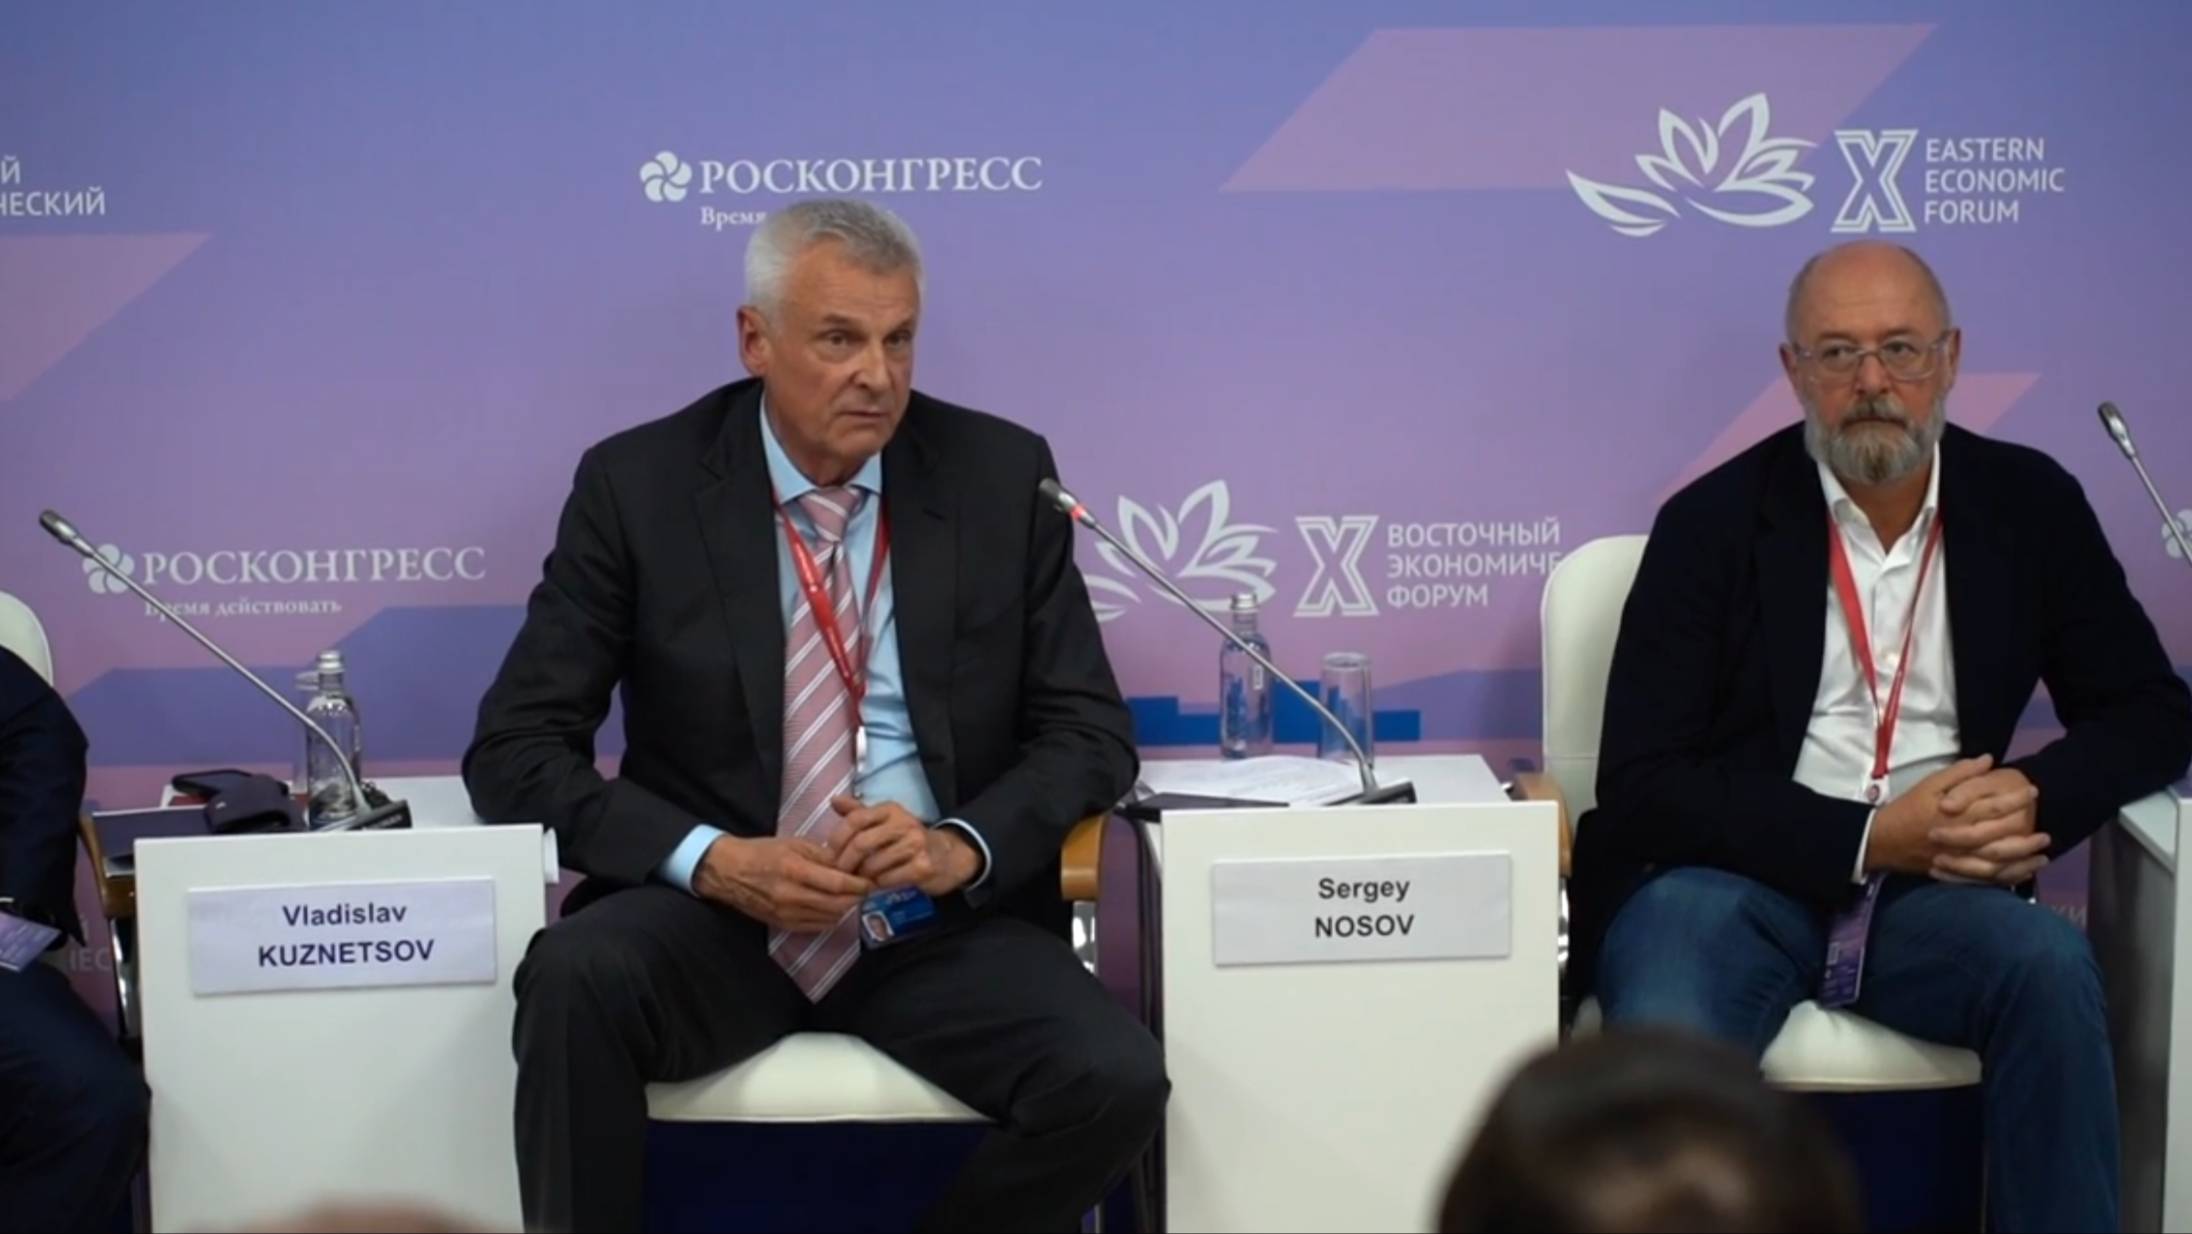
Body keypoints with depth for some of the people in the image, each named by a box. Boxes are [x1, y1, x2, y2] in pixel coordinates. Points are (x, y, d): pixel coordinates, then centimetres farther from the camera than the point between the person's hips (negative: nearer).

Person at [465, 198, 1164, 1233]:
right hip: (716, 913, -1)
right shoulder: (637, 484, -1)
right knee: (575, 977, -33)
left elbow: (1090, 732, 5)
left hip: (940, 917, 2)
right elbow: (515, 750, -2)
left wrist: (964, 846, -16)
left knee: (1115, 1084, -25)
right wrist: (711, 860, -18)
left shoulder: (1000, 475, 3)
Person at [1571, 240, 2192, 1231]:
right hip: (1728, 881, -3)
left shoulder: (2032, 507, 9)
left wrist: (2035, 794, -9)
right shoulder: (1712, 524, -1)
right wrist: (1870, 837, -15)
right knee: (1667, 1051, -34)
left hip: (1927, 891, 3)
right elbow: (1642, 781, -6)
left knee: (2046, 962, -29)